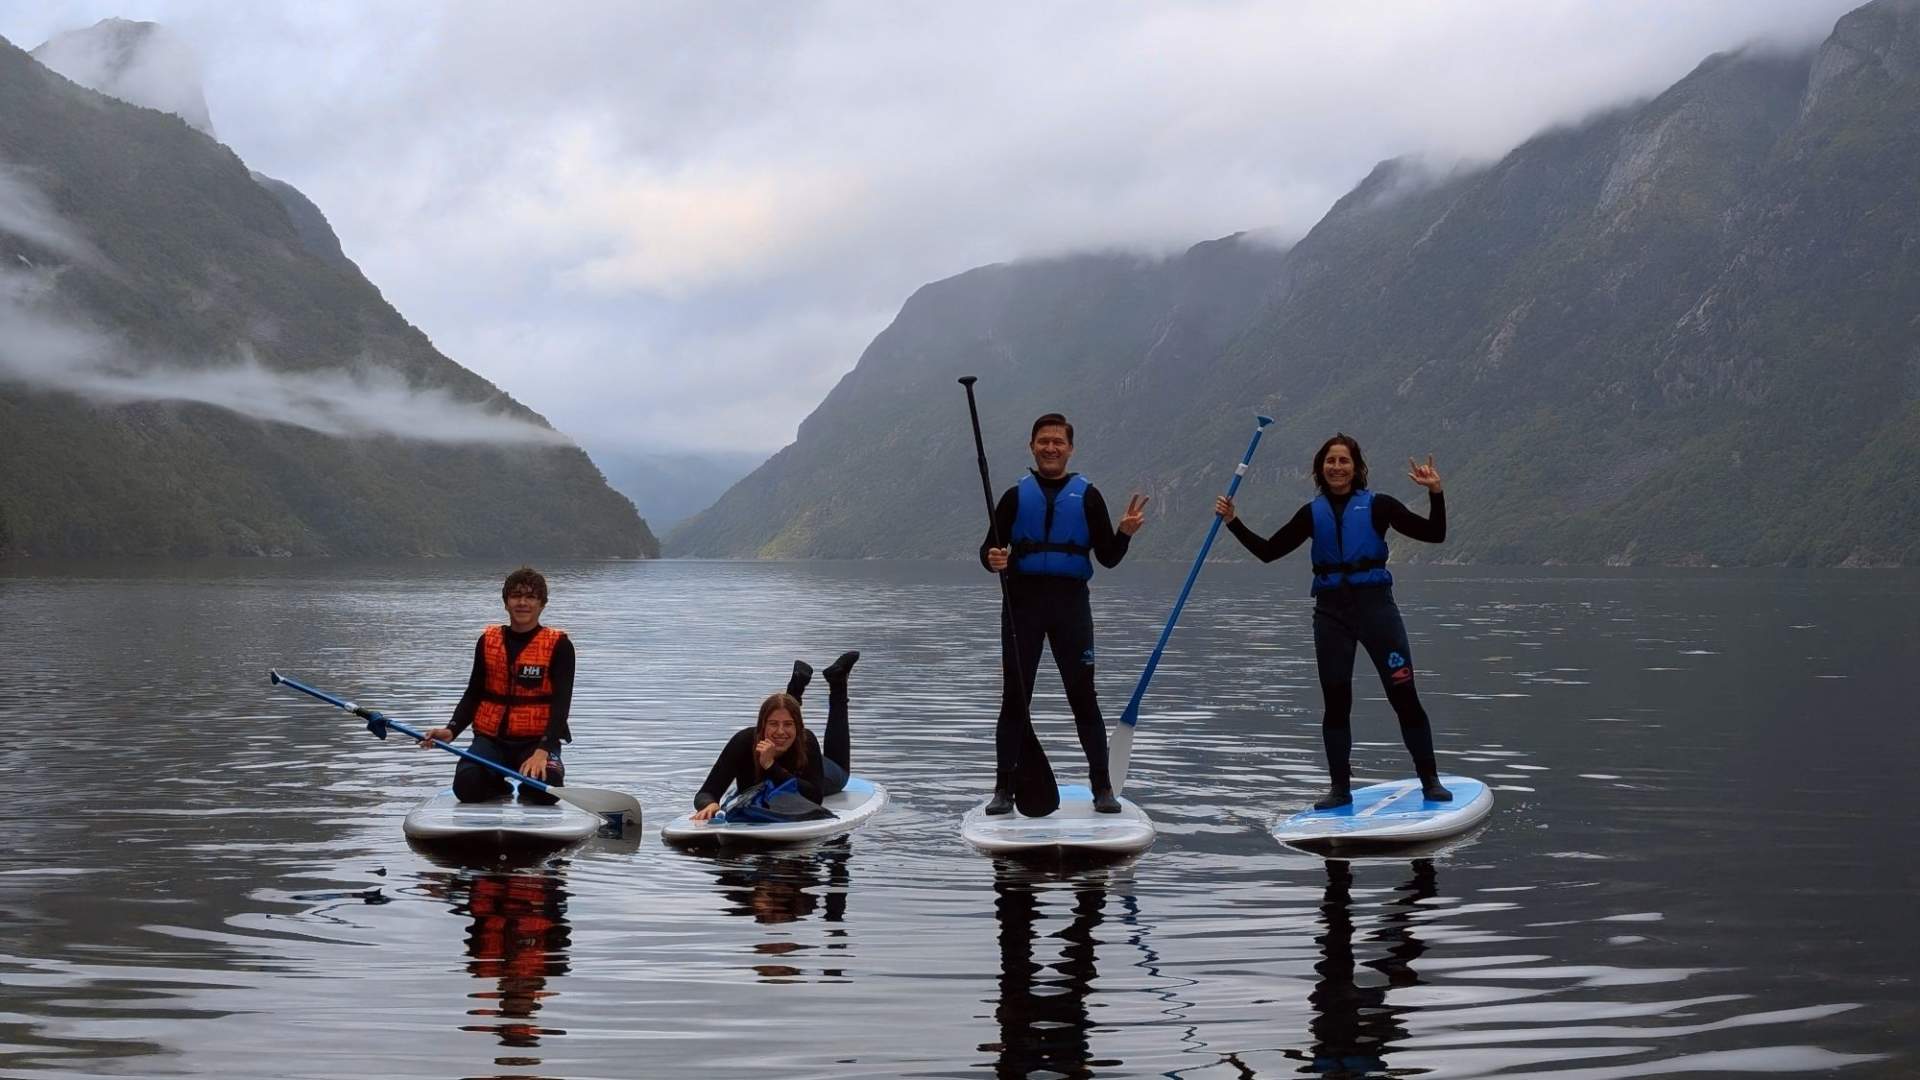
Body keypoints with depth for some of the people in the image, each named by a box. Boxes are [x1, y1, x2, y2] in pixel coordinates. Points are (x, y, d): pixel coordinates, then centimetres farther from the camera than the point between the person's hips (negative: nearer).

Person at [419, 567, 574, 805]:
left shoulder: (558, 645, -2)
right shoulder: (488, 642, 9)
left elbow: (561, 703, -11)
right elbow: (473, 695, 12)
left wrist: (543, 751, -25)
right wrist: (451, 731, -8)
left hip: (537, 740, -2)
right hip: (491, 738, 2)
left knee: (545, 790, -32)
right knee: (466, 786, -27)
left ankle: (526, 788, 6)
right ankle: (498, 785, 9)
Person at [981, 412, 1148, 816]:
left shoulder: (1086, 495, 7)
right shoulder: (1016, 496, 10)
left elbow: (1108, 558, 4)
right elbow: (989, 548, 7)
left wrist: (1125, 533, -16)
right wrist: (992, 559, -17)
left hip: (1071, 602, -1)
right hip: (1022, 603, 1)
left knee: (1083, 696, 0)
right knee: (1014, 697, 3)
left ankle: (1102, 788, 6)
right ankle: (1003, 789, 8)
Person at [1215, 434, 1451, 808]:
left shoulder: (1377, 506, 1)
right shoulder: (1313, 514, 10)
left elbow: (1433, 534, -3)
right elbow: (1268, 551, 15)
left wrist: (1435, 493, -15)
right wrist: (1233, 523, 7)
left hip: (1374, 605, -3)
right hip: (1331, 611, 3)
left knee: (1404, 696, -4)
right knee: (1336, 702, 6)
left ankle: (1430, 781, 7)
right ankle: (1340, 788, 15)